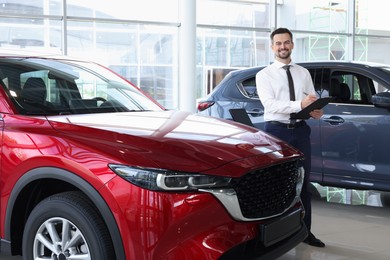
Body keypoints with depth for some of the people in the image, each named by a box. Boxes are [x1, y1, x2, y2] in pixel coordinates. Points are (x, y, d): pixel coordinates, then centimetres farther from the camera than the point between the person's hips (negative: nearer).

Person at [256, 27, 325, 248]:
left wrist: (317, 111, -18)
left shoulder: (304, 73, 13)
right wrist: (300, 105, -26)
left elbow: (314, 101, 6)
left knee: (303, 182, 10)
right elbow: (270, 104, -15)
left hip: (300, 130, 4)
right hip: (276, 130, -4)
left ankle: (305, 231, 22)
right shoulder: (264, 75, 0)